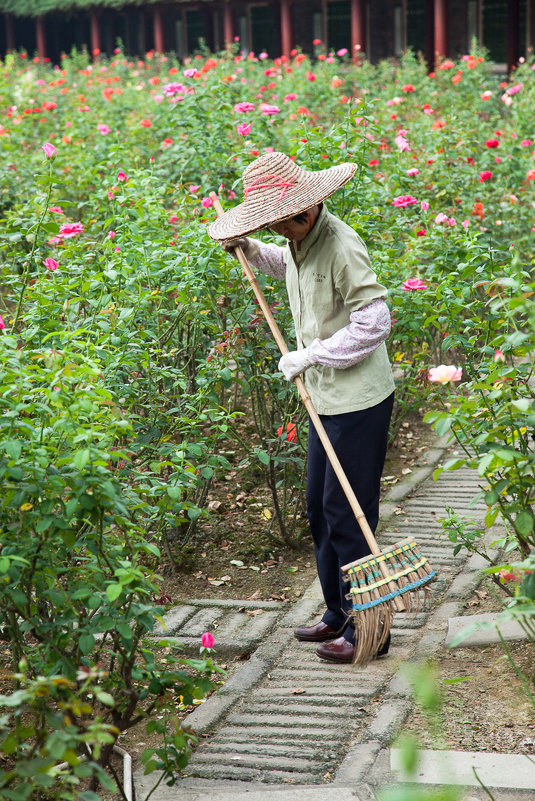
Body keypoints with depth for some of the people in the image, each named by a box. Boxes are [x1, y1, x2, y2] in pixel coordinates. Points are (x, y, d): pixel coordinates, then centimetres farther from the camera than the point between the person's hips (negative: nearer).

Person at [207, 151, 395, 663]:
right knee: (319, 511, 15)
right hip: (327, 400, 10)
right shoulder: (299, 243, 8)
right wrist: (246, 249, 19)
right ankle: (338, 616, 28)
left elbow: (373, 324, -24)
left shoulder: (341, 246, -20)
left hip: (360, 400, -9)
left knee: (347, 516, -6)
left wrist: (308, 356, -18)